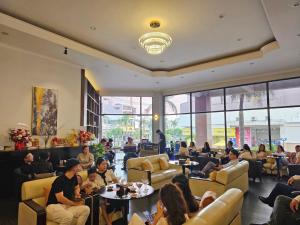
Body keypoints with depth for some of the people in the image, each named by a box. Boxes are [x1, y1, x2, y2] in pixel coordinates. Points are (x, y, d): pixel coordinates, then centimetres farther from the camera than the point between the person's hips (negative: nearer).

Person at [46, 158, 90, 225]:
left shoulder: (74, 177, 7)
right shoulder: (59, 180, -18)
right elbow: (60, 198, -24)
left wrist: (77, 193, 2)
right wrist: (75, 203, -13)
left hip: (67, 205, 7)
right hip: (53, 206, -7)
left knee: (86, 209, -17)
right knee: (68, 216, -38)